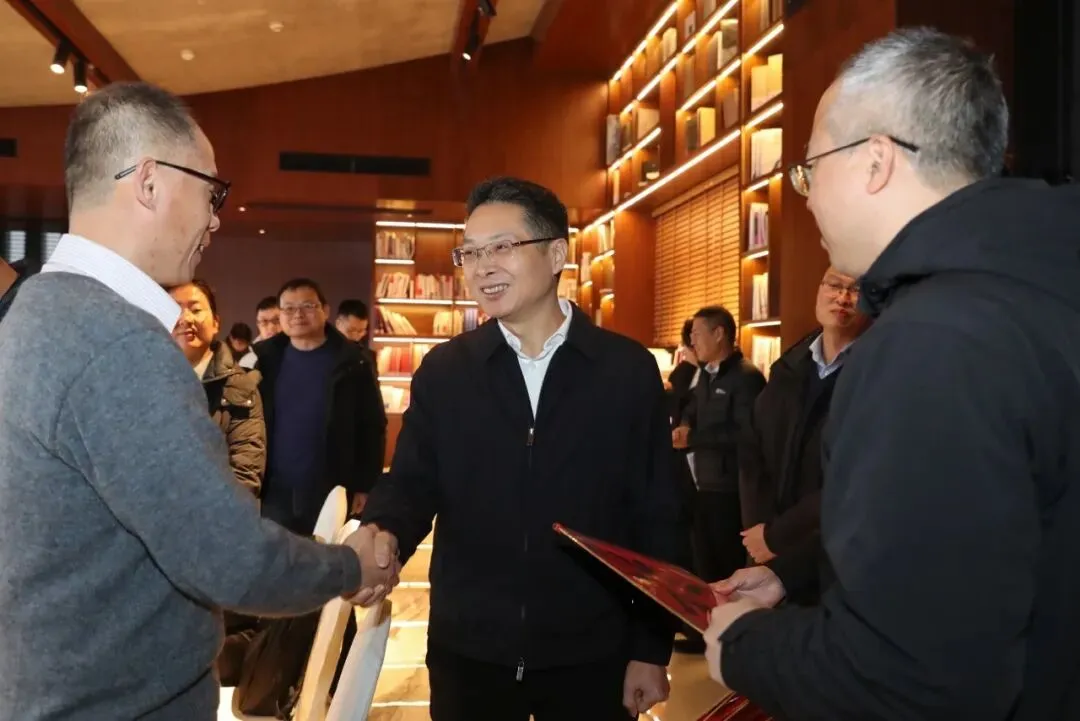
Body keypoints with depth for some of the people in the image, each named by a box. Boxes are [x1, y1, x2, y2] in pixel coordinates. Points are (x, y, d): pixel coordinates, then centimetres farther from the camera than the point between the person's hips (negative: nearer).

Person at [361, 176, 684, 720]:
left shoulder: (628, 370, -4)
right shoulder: (442, 370, 1)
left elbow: (656, 519, -2)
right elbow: (411, 484, 1)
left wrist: (651, 648, -1)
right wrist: (383, 536, -22)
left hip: (590, 654, -1)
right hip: (466, 650, 2)